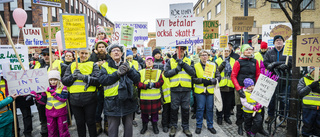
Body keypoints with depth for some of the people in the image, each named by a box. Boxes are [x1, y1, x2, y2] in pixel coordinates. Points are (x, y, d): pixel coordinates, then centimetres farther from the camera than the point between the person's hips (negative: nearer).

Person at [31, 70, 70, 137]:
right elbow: (43, 101, 5)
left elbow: (64, 98, -19)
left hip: (61, 112, -3)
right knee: (51, 130, 15)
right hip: (50, 113, 3)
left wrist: (54, 93, -21)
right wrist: (37, 96, -12)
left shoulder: (63, 88, -6)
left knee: (63, 129, 6)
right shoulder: (46, 89, 4)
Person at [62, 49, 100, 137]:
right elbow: (64, 81, 6)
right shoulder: (71, 66, 13)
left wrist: (84, 77, -19)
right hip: (75, 99, 3)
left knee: (90, 122, 7)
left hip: (89, 99, -2)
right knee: (79, 123, 14)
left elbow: (98, 81, -8)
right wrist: (73, 76, -12)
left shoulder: (93, 65, 5)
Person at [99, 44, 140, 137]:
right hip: (112, 102, -2)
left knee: (128, 126, 17)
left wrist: (129, 70, -17)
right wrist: (118, 73, -20)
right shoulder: (106, 66, 2)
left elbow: (137, 79, -1)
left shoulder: (128, 64, 8)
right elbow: (102, 80, -14)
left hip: (128, 100, 2)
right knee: (113, 129, 11)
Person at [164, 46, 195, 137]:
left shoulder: (189, 61, 9)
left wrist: (183, 64, -14)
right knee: (174, 109, 9)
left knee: (185, 109, 10)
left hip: (186, 89, 1)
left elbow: (193, 72, -6)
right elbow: (166, 73, -3)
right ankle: (173, 126, 26)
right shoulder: (170, 61, 7)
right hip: (175, 88, -1)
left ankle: (185, 127, 27)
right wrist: (176, 69, -15)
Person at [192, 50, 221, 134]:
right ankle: (199, 126, 20)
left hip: (211, 90, 2)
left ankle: (210, 126, 26)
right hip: (200, 91, -2)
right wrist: (202, 80, -17)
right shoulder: (196, 66, 2)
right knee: (200, 108, 5)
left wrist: (211, 81, -14)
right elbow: (193, 78, -3)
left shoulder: (213, 65, 7)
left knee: (210, 108, 10)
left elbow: (218, 77, 4)